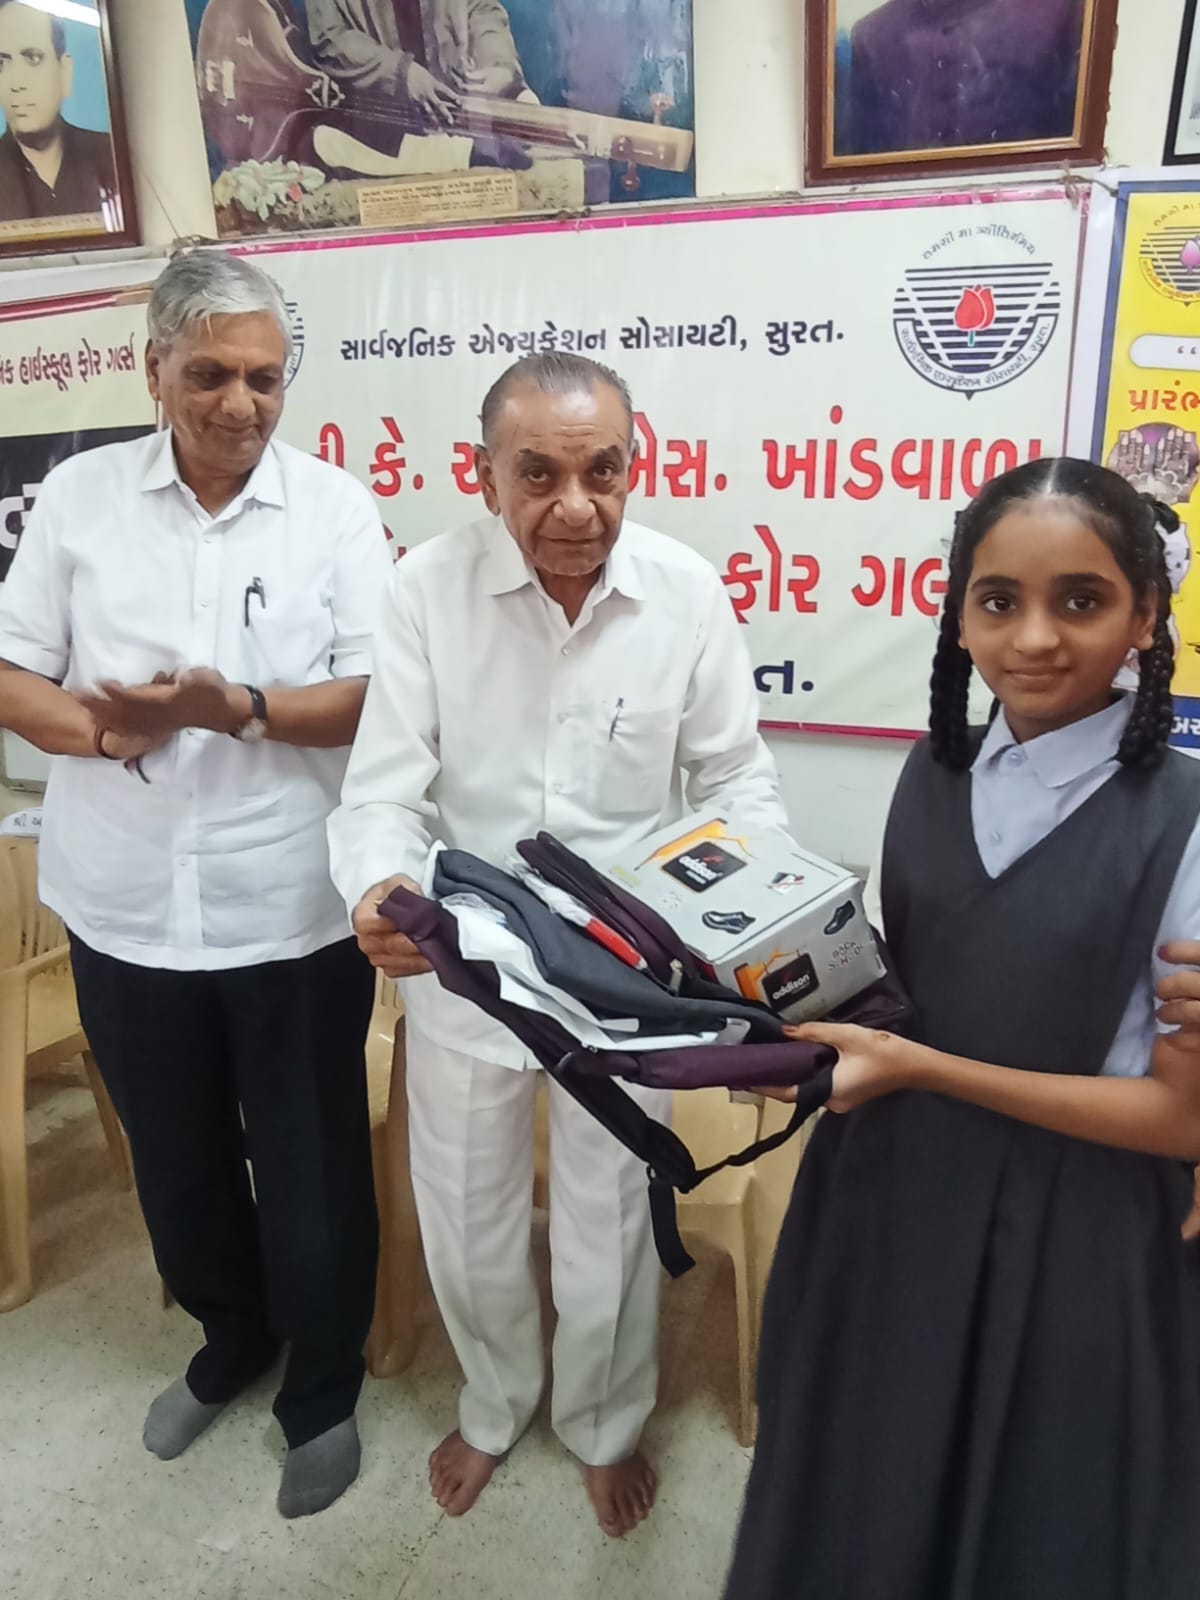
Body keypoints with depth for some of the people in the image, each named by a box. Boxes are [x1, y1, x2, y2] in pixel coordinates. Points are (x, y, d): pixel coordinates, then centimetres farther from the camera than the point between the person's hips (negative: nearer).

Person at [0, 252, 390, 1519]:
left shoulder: (335, 506, -3)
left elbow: (382, 695, -8)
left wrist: (238, 709, -23)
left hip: (293, 913, -2)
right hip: (128, 912, 3)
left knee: (310, 1166, 12)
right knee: (177, 1160, 21)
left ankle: (323, 1392, 37)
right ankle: (231, 1339, 49)